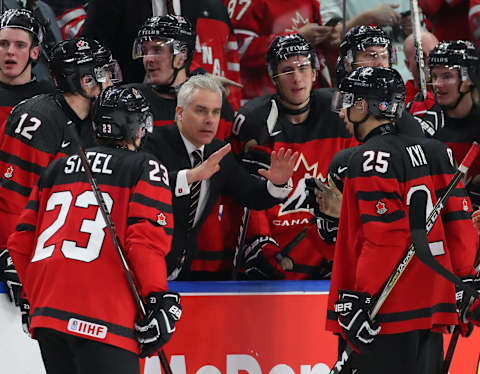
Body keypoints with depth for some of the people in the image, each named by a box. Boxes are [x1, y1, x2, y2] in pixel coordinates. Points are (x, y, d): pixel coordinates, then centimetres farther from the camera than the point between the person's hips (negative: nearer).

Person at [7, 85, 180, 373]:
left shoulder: (56, 169, 21)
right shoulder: (146, 168, 4)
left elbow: (21, 243, 20)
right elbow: (146, 237, -10)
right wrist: (159, 300, -8)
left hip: (46, 315, 7)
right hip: (102, 322, -6)